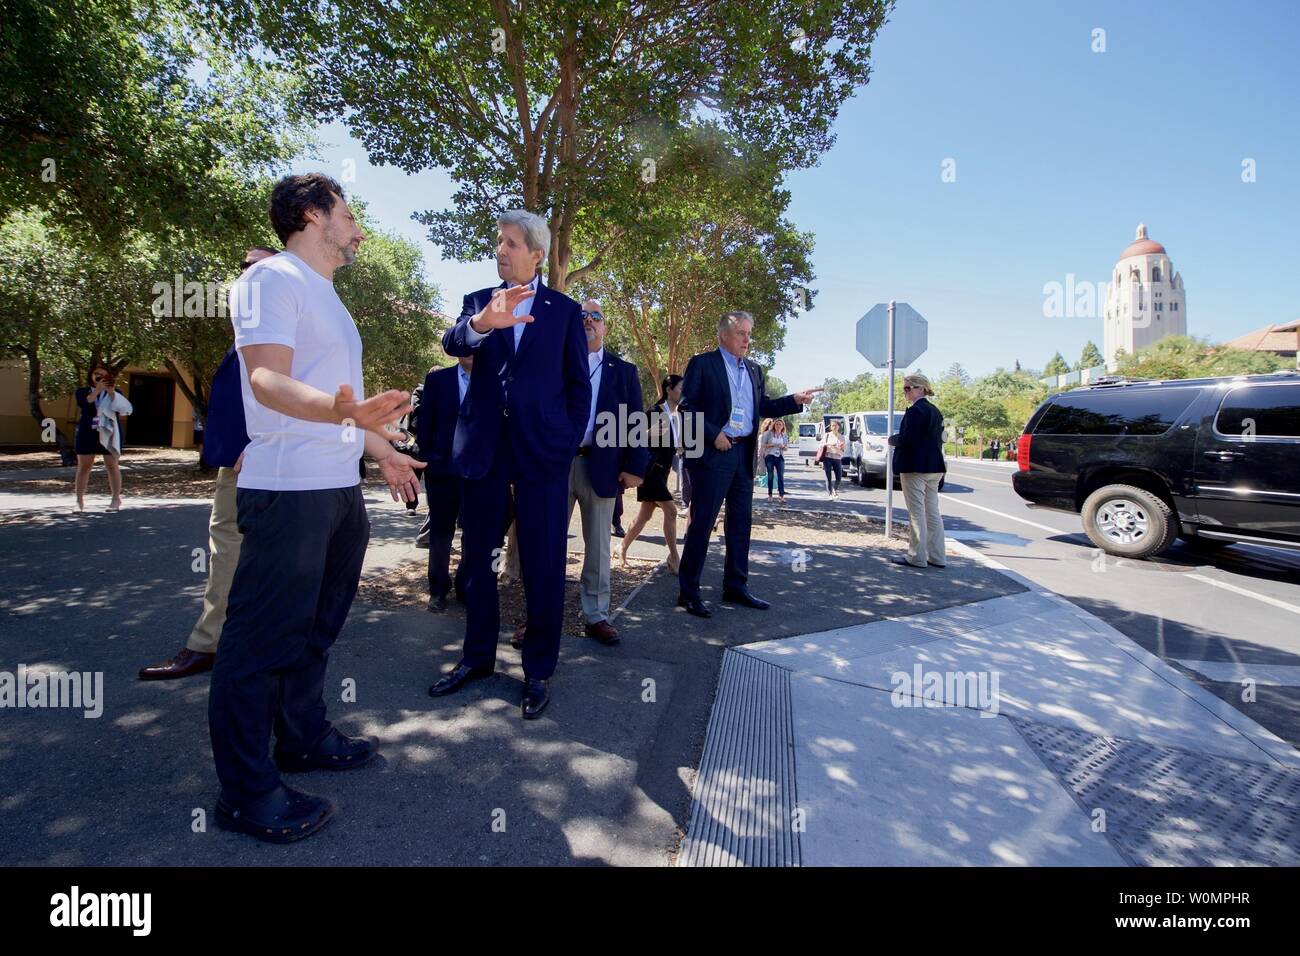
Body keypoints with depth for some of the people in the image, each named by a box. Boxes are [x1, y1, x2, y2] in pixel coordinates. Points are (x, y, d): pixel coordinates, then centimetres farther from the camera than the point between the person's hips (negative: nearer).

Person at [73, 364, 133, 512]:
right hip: (87, 434, 1)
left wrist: (111, 392, -21)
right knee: (84, 466, 4)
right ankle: (79, 501, 10)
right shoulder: (82, 392, 7)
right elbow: (84, 404, -15)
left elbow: (125, 409, -12)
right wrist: (98, 389, -23)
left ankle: (116, 498, 3)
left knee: (111, 466, -1)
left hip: (109, 433, -1)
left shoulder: (115, 393, 6)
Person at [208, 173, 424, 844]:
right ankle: (247, 792, 12)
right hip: (289, 488, -10)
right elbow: (267, 378, -22)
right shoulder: (273, 279, -8)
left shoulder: (326, 297, 21)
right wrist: (340, 409, -41)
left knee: (316, 627, 18)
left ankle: (304, 737, 34)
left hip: (340, 487, 10)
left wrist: (383, 450, 30)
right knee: (263, 637, -1)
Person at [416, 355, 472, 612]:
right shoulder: (437, 378, 4)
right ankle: (438, 589, 19)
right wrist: (427, 459, -1)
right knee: (441, 530, 8)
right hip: (443, 466, 0)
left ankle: (466, 586, 22)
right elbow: (424, 423, 4)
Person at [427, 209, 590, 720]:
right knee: (478, 557, 11)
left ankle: (538, 671, 14)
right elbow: (452, 341, -10)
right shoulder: (478, 301, 11)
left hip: (542, 449, -2)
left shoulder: (564, 310, 7)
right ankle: (478, 657, 28)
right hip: (483, 447, 3)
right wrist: (481, 323, -31)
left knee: (543, 565, 0)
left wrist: (570, 441, -3)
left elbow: (579, 383, 7)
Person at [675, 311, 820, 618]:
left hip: (744, 454, 7)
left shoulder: (754, 371, 17)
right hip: (712, 453, -7)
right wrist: (713, 434, -16)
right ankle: (688, 592, 5)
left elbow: (763, 406, 14)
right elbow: (687, 406, -9)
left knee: (740, 521, 11)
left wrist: (795, 400, -1)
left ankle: (735, 587, 22)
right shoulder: (702, 363, -3)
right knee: (702, 522, -4)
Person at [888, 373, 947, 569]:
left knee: (916, 513, -4)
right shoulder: (935, 411, 15)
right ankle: (937, 557, 16)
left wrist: (892, 439, -2)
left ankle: (917, 557, 0)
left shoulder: (915, 411, -15)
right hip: (934, 467, 9)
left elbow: (907, 439, -21)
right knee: (932, 512, 11)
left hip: (915, 467, -9)